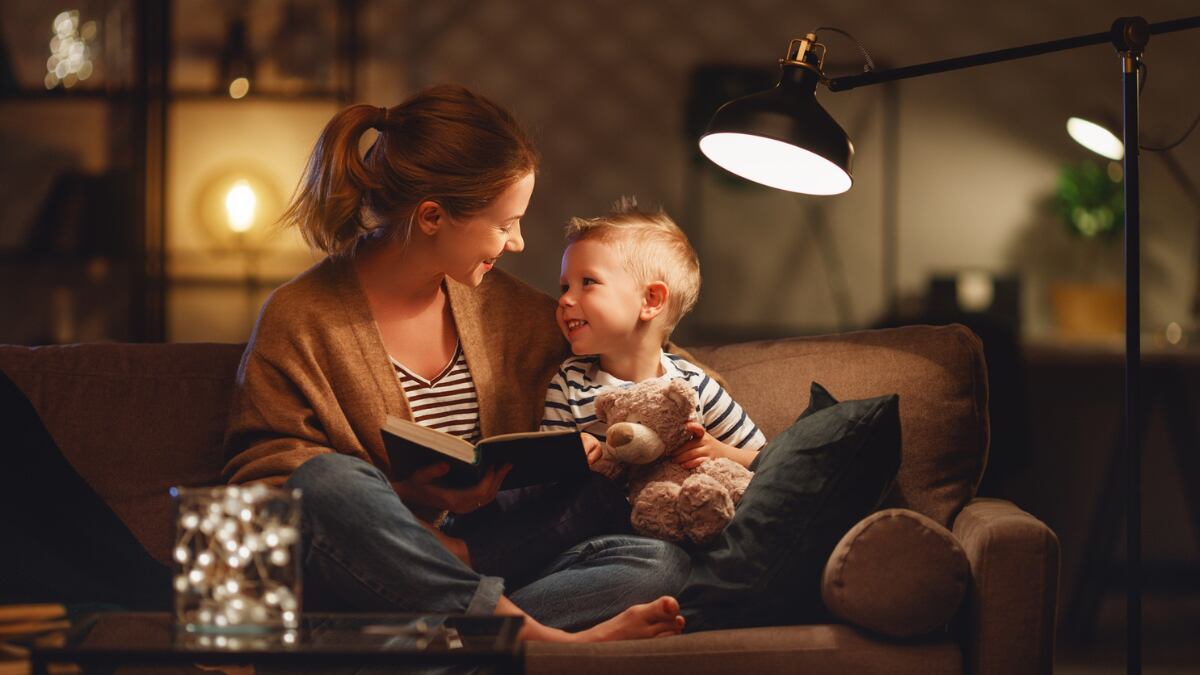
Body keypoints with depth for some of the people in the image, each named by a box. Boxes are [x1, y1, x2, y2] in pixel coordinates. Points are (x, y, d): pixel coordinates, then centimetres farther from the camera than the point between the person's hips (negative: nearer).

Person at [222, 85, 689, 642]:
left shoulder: (500, 305, 15)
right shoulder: (298, 321, -3)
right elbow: (260, 480, -7)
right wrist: (405, 499, -19)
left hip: (476, 570, 5)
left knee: (662, 563, -18)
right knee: (329, 480, -38)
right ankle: (543, 637, -36)